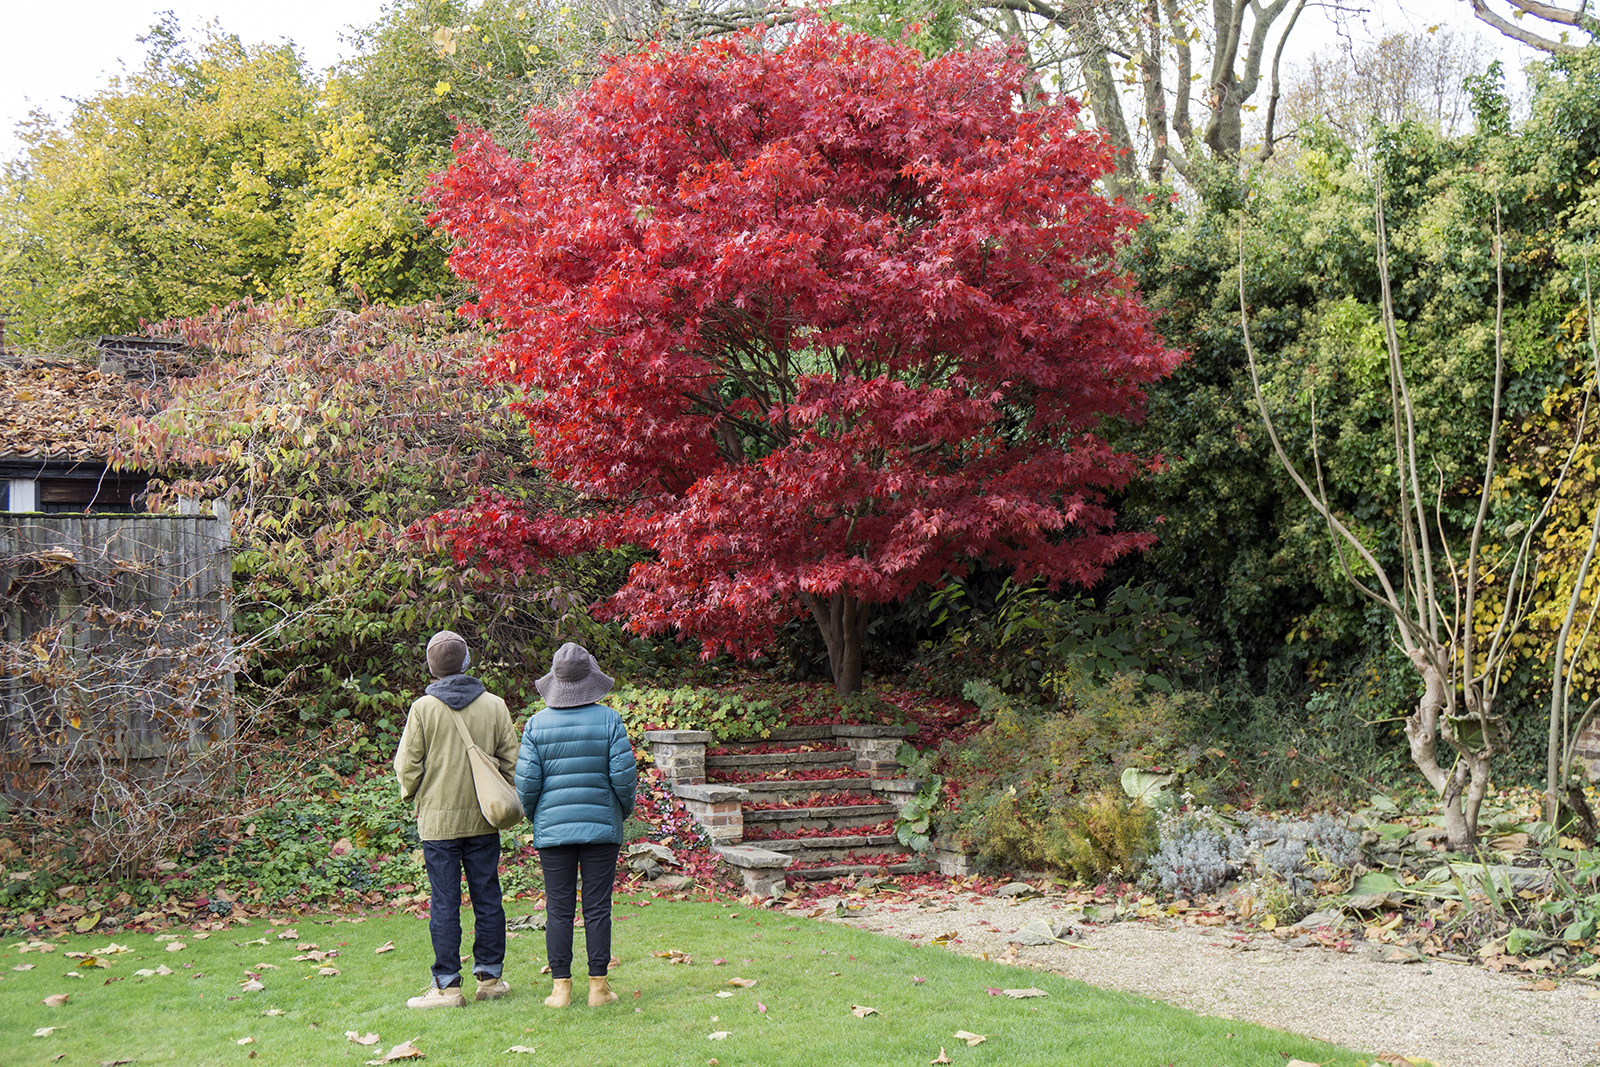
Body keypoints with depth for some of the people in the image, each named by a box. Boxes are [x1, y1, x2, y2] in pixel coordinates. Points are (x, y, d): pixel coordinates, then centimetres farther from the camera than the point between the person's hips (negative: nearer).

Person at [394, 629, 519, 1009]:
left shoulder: (423, 708, -8)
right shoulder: (494, 706, 1)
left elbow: (408, 764, -5)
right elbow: (511, 760, 5)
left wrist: (412, 794, 14)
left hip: (438, 820, -2)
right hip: (484, 820, 3)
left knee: (444, 903, 1)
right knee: (487, 897, 10)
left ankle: (447, 985, 3)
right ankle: (490, 977, 16)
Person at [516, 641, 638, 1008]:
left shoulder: (536, 724, -2)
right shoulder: (609, 720, -4)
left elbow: (527, 782, -4)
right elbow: (624, 775, -6)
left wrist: (533, 816, 15)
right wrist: (624, 810, 13)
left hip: (552, 829, 1)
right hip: (602, 827, -1)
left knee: (558, 909, 5)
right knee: (597, 908, 4)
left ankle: (561, 987, 8)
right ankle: (598, 986, 8)